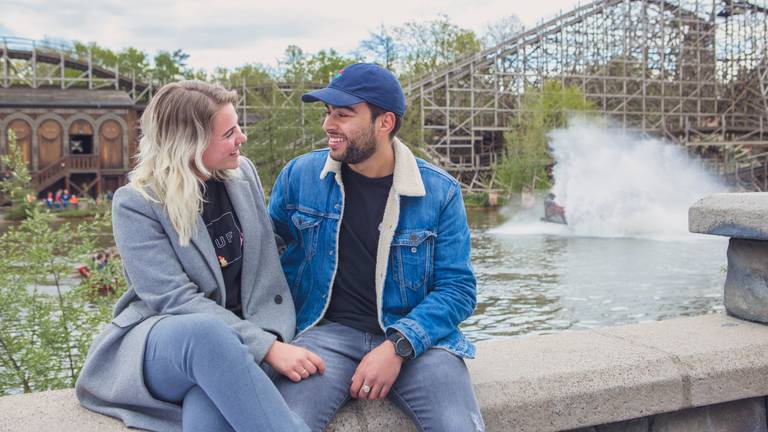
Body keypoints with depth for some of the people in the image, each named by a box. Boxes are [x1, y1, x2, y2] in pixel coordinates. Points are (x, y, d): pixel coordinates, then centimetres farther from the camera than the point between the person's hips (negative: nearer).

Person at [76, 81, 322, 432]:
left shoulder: (243, 173, 5)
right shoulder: (136, 204, -9)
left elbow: (268, 269, 7)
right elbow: (175, 299, -18)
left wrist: (274, 337, -11)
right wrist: (266, 347, -26)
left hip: (235, 341, 2)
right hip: (160, 340, -1)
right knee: (205, 331, -40)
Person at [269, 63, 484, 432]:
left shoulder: (439, 191, -1)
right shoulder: (299, 175, 3)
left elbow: (457, 287, -3)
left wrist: (398, 346, -17)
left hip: (415, 335, 0)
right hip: (329, 331, 1)